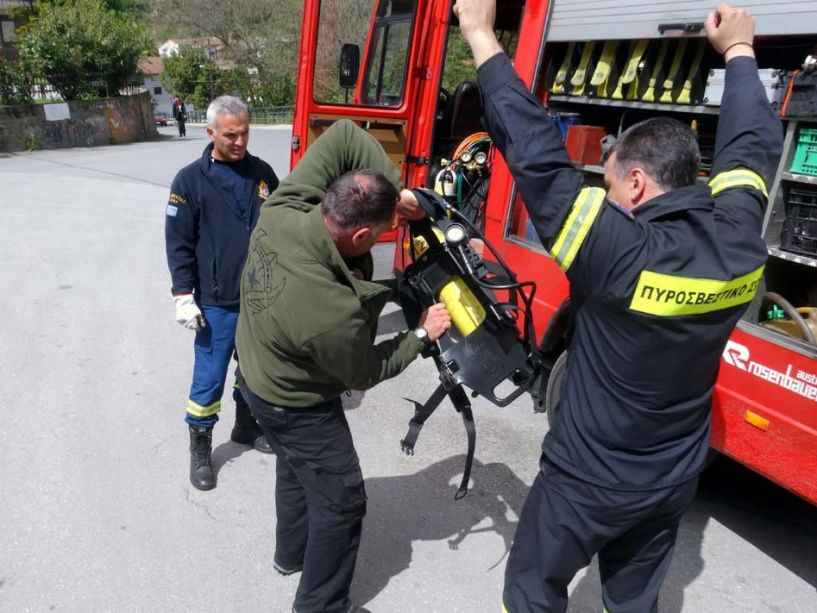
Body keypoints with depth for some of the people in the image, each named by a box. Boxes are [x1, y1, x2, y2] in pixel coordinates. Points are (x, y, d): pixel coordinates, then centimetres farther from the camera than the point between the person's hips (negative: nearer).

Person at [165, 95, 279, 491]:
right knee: (209, 377, 4)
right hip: (216, 302, -4)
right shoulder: (190, 180, -7)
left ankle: (246, 425, 39)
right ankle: (200, 447, 22)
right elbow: (178, 244, -6)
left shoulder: (262, 173, 4)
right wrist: (184, 295, -11)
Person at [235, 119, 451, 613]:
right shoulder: (334, 314, -42)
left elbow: (344, 135, -15)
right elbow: (365, 374, -19)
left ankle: (291, 553, 54)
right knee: (342, 500, 12)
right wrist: (423, 335, -8)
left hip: (257, 375, 8)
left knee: (296, 468, 30)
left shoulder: (282, 212, -26)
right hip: (297, 405, -8)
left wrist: (396, 189, -22)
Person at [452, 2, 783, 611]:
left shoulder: (618, 253, -31)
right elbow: (753, 146, 6)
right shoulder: (738, 243, -12)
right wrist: (738, 51, 20)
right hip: (675, 480, 6)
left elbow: (535, 152, -31)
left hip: (586, 481, -6)